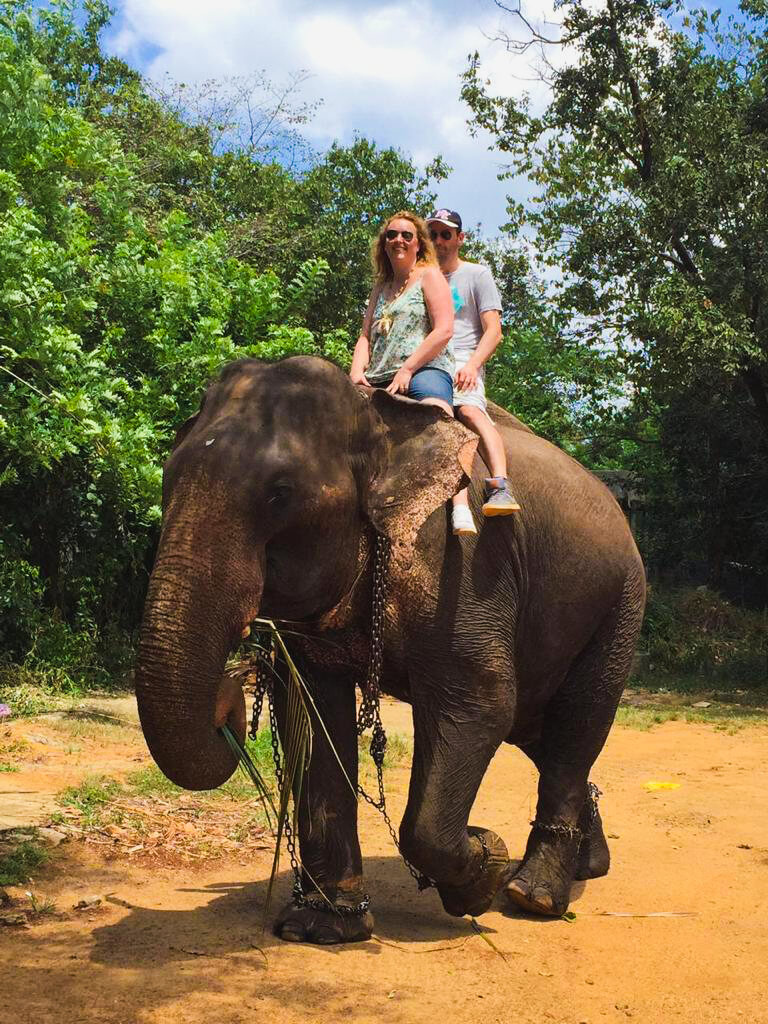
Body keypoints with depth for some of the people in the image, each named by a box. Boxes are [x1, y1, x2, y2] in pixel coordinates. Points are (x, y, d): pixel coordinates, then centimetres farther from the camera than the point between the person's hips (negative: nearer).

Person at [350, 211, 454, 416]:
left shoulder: (429, 276, 8)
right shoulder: (381, 287, 26)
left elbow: (444, 331, -5)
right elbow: (365, 336, 20)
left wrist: (407, 369, -11)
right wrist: (357, 371, -1)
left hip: (424, 369, -6)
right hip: (378, 379, 7)